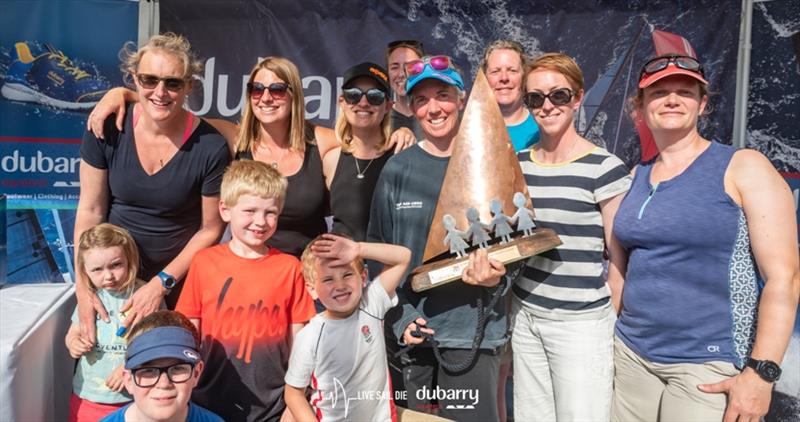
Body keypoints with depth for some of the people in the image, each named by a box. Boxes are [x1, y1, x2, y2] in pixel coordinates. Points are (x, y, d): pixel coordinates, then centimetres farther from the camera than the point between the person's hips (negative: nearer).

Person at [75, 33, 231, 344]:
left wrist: (161, 284, -13)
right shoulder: (108, 130, -13)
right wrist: (82, 286, -11)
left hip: (180, 278, -2)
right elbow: (90, 210, -6)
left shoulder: (210, 148, -19)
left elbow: (210, 229, -10)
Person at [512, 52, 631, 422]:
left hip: (582, 322, -5)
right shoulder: (518, 164, 5)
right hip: (524, 315, 5)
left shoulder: (604, 169, -10)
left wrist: (612, 324, -3)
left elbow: (619, 257, -6)